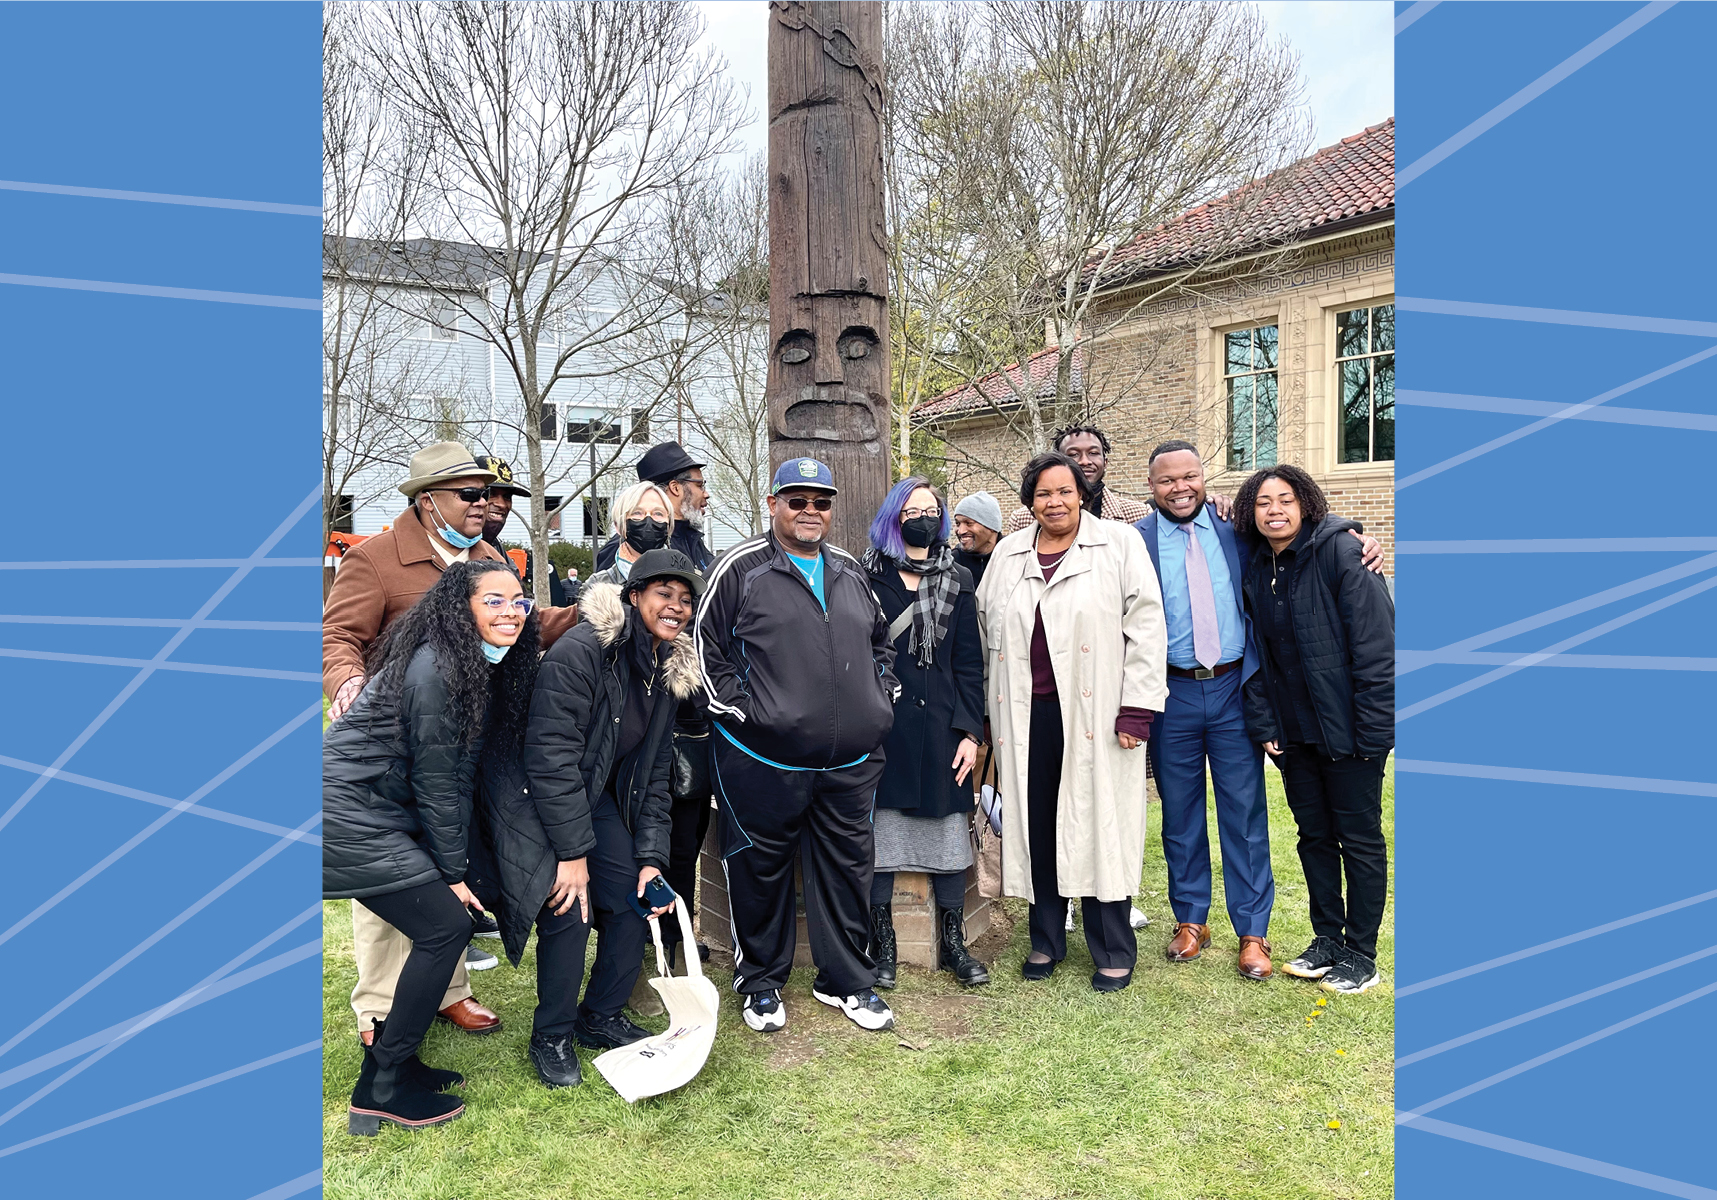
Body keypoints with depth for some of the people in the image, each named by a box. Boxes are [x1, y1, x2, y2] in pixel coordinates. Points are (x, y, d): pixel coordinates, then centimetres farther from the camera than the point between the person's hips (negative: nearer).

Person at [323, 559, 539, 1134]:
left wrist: (454, 865, 8)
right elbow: (436, 780, -17)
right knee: (446, 926, -7)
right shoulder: (437, 669, -21)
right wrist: (455, 872, -9)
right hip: (349, 817, -9)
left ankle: (389, 1060, 25)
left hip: (377, 812, 9)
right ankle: (383, 1091, 5)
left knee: (436, 925, 10)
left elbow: (459, 774, 11)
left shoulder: (483, 667, 7)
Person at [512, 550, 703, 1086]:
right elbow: (552, 756, -27)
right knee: (570, 911, -16)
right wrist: (573, 852, -25)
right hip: (533, 796, -7)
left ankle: (601, 1016, 23)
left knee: (635, 903, 2)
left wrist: (651, 856, -4)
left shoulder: (670, 671, -1)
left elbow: (654, 772, 4)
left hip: (600, 798, 8)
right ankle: (551, 1037, 7)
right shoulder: (580, 652, -25)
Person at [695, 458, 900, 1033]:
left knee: (848, 867, 13)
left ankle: (847, 980, 30)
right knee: (761, 871, 9)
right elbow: (706, 647, -5)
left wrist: (879, 701, 11)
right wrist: (739, 709, -10)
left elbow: (881, 641, 23)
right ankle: (760, 982, 29)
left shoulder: (852, 572, 12)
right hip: (763, 761, -4)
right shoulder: (739, 568, -4)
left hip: (849, 763, 5)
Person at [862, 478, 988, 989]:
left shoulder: (957, 580, 9)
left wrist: (970, 731, -1)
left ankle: (953, 943, 20)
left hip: (942, 725, 2)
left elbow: (969, 663, 7)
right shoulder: (868, 578, 2)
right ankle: (883, 946, 16)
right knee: (881, 831, 3)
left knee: (949, 828, 6)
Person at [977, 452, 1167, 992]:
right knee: (1036, 825, 10)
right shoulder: (1008, 553, 13)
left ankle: (1114, 952, 18)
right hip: (1029, 714, 4)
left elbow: (1145, 626, -4)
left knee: (1100, 827, 2)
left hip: (1095, 714, -3)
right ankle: (1046, 941, 27)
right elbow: (988, 627, 19)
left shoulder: (1120, 543, 1)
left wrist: (1137, 708, -10)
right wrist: (991, 706, 14)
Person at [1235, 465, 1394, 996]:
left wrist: (1372, 727, -18)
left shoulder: (1340, 553, -13)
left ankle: (1361, 954, 19)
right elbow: (1258, 653, 8)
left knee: (1359, 838, 6)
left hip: (1348, 727, -6)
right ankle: (1327, 939, 30)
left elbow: (1377, 643, -16)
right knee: (1314, 834, 15)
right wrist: (1263, 723, 0)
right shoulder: (1257, 569, 6)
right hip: (1294, 731, 6)